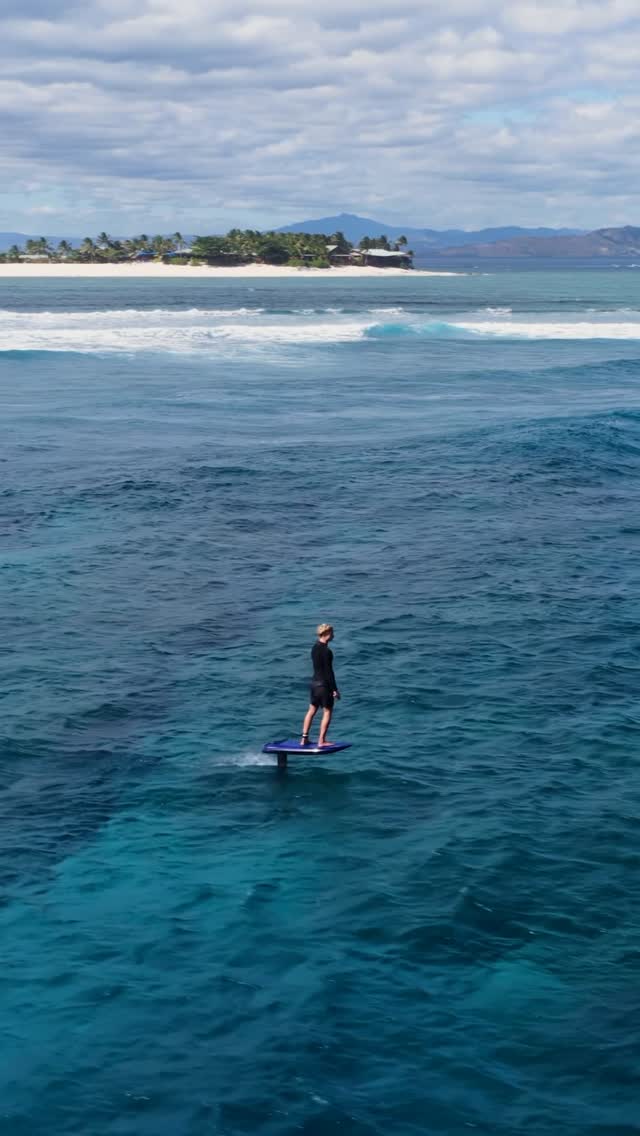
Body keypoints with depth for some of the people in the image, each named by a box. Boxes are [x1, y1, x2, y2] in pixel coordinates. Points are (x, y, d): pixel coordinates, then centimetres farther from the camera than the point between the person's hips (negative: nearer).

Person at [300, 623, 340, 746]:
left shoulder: (314, 647, 6)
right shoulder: (326, 651, -19)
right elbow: (329, 671, -19)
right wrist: (335, 689, -15)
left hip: (314, 682, 8)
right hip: (324, 684, -8)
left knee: (311, 710, 15)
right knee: (327, 712, 3)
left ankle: (304, 738, 18)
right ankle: (321, 741, 4)